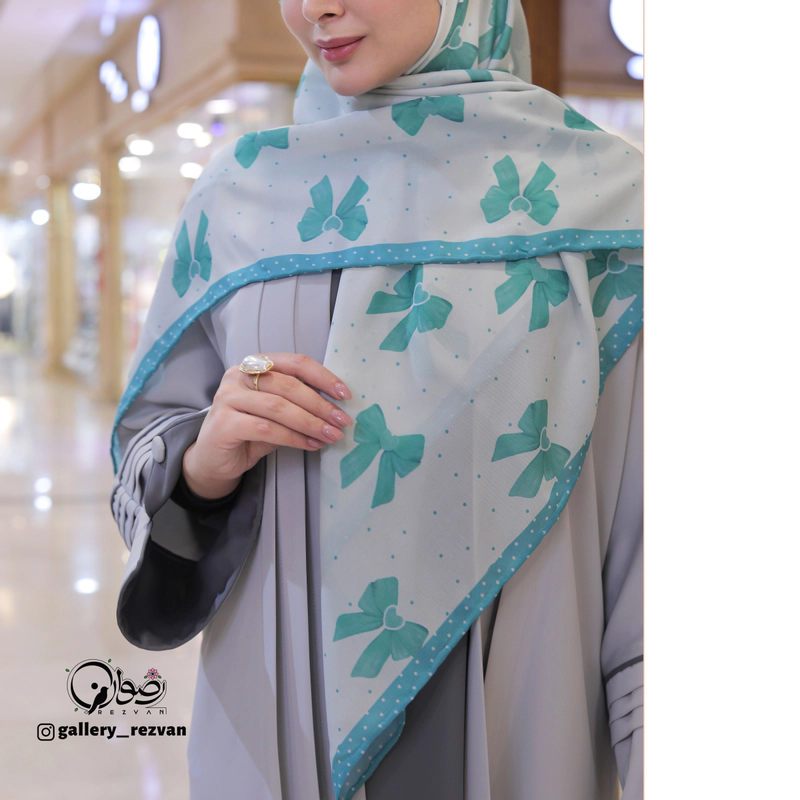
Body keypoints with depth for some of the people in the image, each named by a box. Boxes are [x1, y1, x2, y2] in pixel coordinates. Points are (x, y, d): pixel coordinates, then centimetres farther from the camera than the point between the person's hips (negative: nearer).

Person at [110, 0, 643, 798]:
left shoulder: (597, 193, -7)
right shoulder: (239, 194, 1)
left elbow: (648, 520, -8)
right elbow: (147, 445, 8)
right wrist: (205, 463, -14)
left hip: (515, 724, -2)